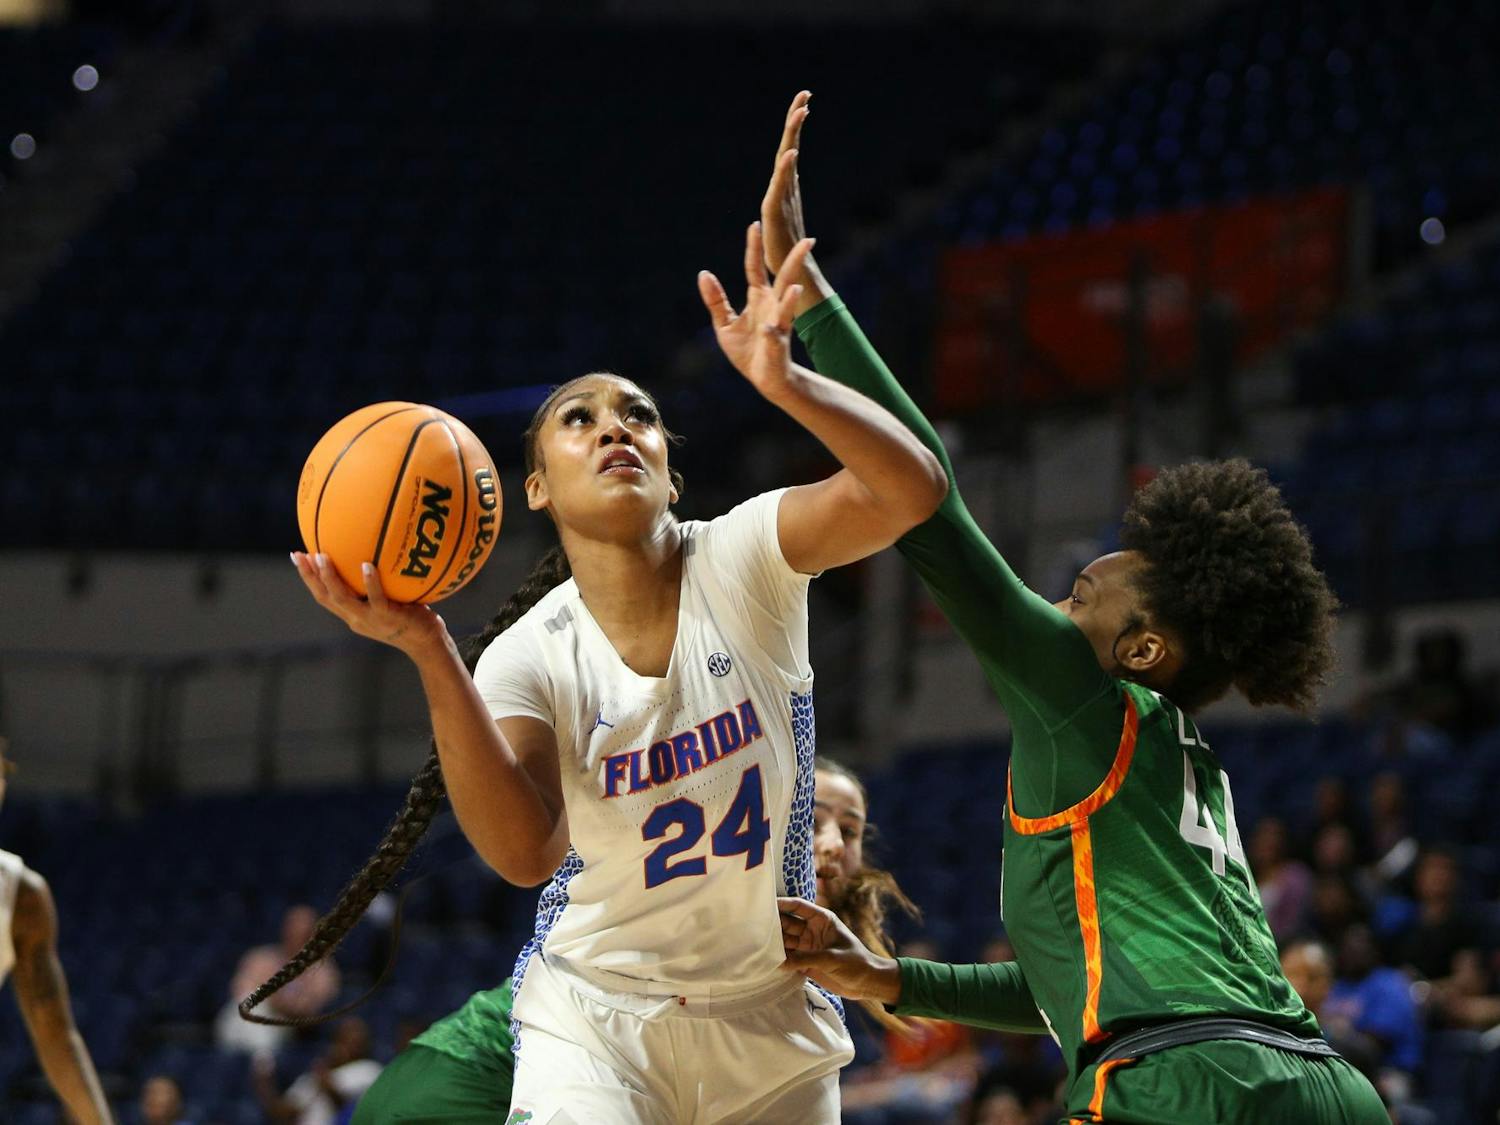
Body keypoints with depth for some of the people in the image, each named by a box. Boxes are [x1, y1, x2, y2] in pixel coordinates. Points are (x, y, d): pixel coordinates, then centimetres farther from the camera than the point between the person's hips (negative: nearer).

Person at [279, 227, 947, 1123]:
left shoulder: (741, 562, -11)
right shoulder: (527, 657, -11)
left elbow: (913, 488, -28)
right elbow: (527, 851, -29)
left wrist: (787, 384, -44)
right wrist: (429, 654, -39)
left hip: (771, 1022, 2)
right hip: (594, 1025, -1)